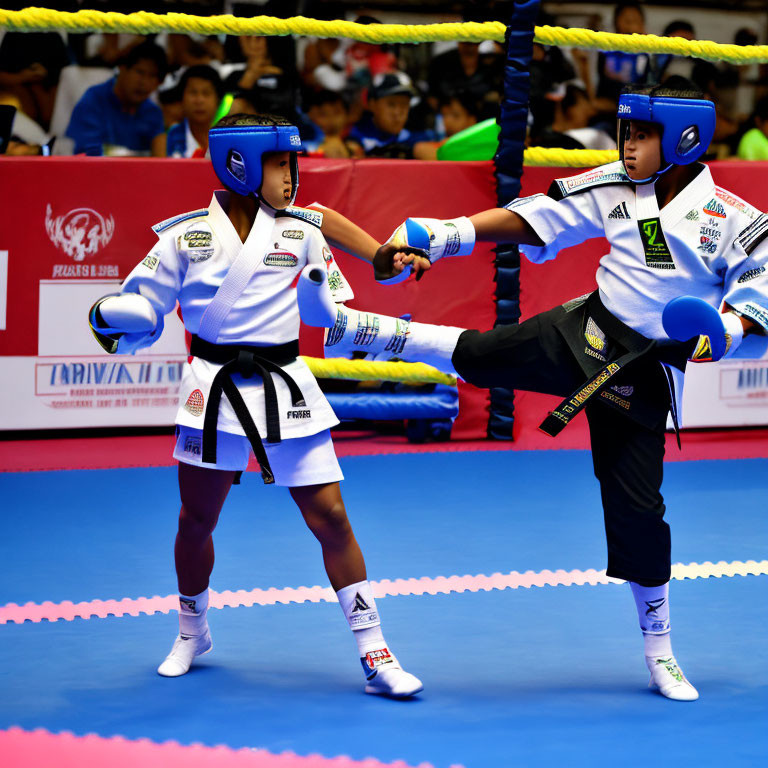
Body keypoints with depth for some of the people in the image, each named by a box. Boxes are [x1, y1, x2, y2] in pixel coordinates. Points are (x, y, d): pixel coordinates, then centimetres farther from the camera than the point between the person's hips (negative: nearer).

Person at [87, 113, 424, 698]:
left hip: (285, 388, 0)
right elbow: (143, 308, 2)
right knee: (197, 521, 10)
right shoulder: (187, 236, -1)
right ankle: (192, 633, 37)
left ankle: (374, 655, 0)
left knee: (330, 518, -6)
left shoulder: (302, 232, 2)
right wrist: (110, 319, -18)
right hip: (214, 389, 0)